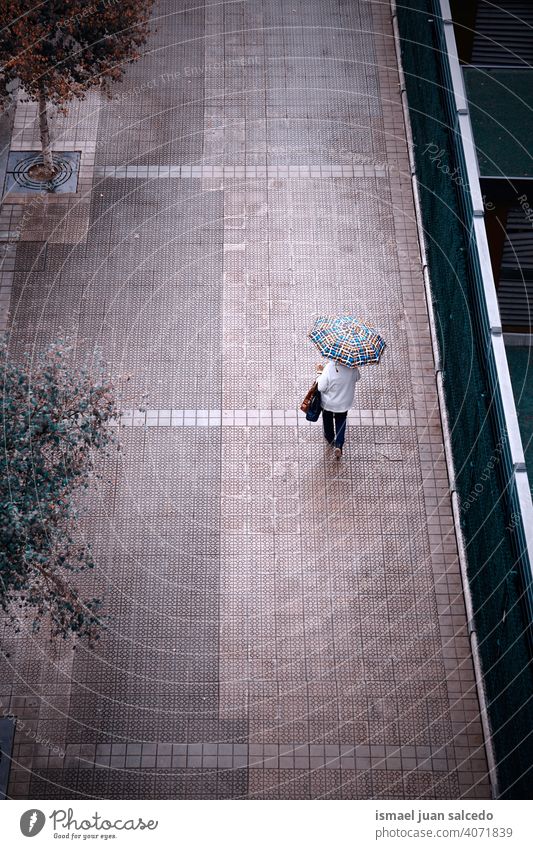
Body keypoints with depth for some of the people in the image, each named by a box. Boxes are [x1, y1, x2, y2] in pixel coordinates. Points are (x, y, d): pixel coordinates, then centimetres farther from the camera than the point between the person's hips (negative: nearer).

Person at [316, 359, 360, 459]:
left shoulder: (329, 368, -35)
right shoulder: (352, 366, -25)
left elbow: (321, 387, -24)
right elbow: (357, 377, -2)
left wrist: (319, 372, -12)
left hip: (328, 403, -2)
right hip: (344, 403, 2)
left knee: (328, 421, 28)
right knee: (341, 422, 26)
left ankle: (330, 438, 52)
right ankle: (339, 444, 14)